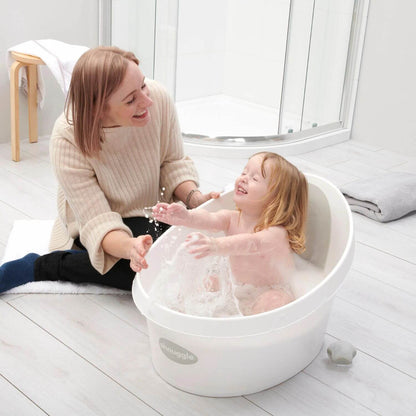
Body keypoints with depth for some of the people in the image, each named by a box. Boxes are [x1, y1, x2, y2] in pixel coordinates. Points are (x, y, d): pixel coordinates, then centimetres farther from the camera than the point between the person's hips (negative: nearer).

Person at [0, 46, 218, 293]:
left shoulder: (158, 98, -24)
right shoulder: (68, 140, -31)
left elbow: (172, 162, -6)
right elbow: (99, 223, -30)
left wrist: (194, 197, -25)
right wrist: (130, 247, -52)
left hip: (152, 209, 5)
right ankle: (42, 267, -13)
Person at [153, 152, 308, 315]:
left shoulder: (276, 233, -26)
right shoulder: (232, 218, -5)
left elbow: (252, 243, -47)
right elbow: (210, 219, -26)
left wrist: (217, 246, -66)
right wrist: (186, 217, -49)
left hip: (268, 293, -7)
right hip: (235, 288, 8)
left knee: (274, 301, -37)